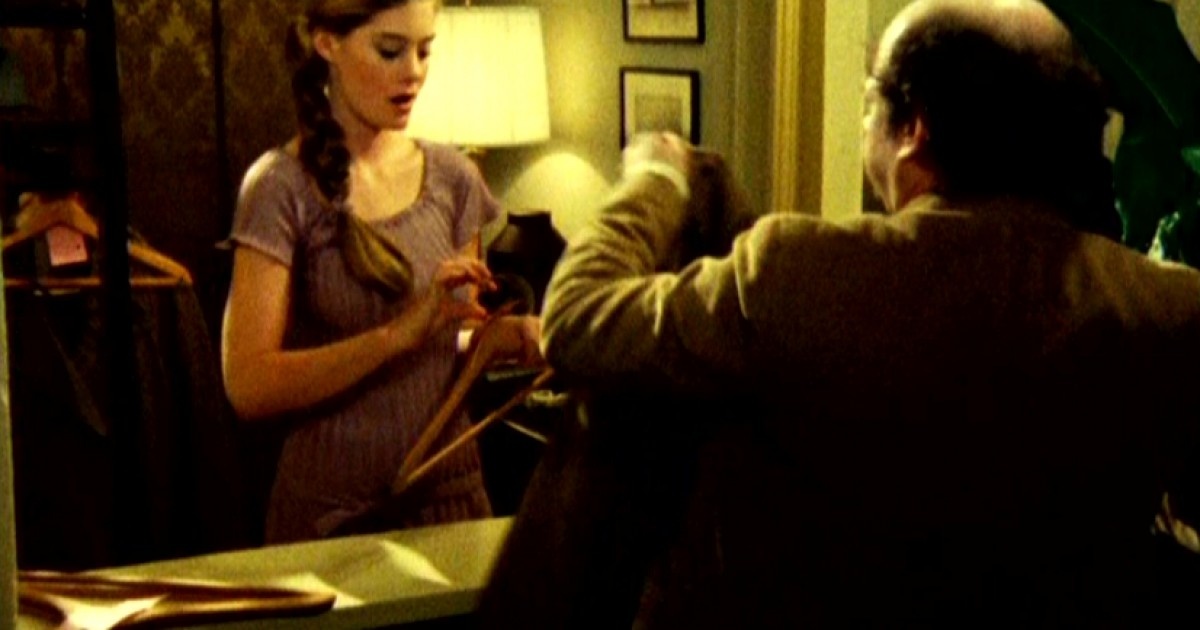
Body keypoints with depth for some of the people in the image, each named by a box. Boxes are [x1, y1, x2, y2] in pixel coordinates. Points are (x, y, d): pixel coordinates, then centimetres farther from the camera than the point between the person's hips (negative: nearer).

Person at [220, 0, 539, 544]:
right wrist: (402, 331, -28)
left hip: (453, 495, 5)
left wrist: (512, 336, -6)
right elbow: (248, 386, -19)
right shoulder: (282, 186, -10)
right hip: (335, 514, -4)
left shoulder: (451, 177, 4)